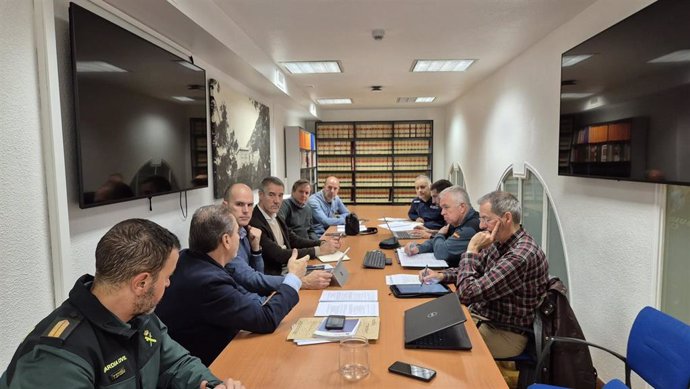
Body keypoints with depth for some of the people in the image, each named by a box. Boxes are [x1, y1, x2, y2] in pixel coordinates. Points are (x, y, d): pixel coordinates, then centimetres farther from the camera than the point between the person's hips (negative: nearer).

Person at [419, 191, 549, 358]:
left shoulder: (522, 254, -30)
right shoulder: (500, 243, -1)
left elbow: (467, 293, -30)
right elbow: (475, 270, 15)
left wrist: (472, 250, -21)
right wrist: (440, 275, -2)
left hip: (504, 333, -8)